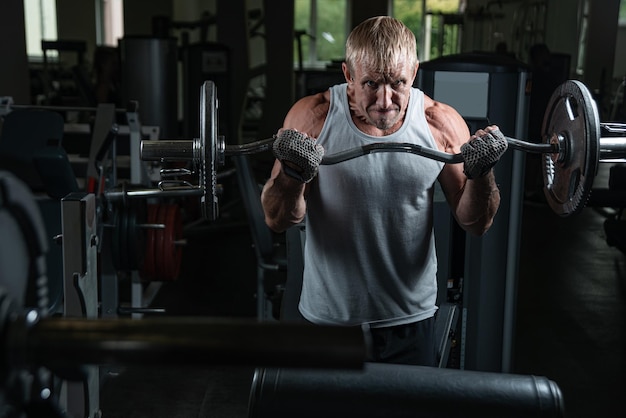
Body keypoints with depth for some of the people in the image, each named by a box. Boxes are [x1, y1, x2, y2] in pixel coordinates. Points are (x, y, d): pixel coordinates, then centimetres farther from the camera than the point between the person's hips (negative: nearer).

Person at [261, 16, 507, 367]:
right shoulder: (313, 117, -10)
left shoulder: (442, 124, -7)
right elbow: (278, 221, -9)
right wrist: (293, 174, -28)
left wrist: (480, 173, -20)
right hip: (327, 317, 0)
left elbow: (477, 223, -2)